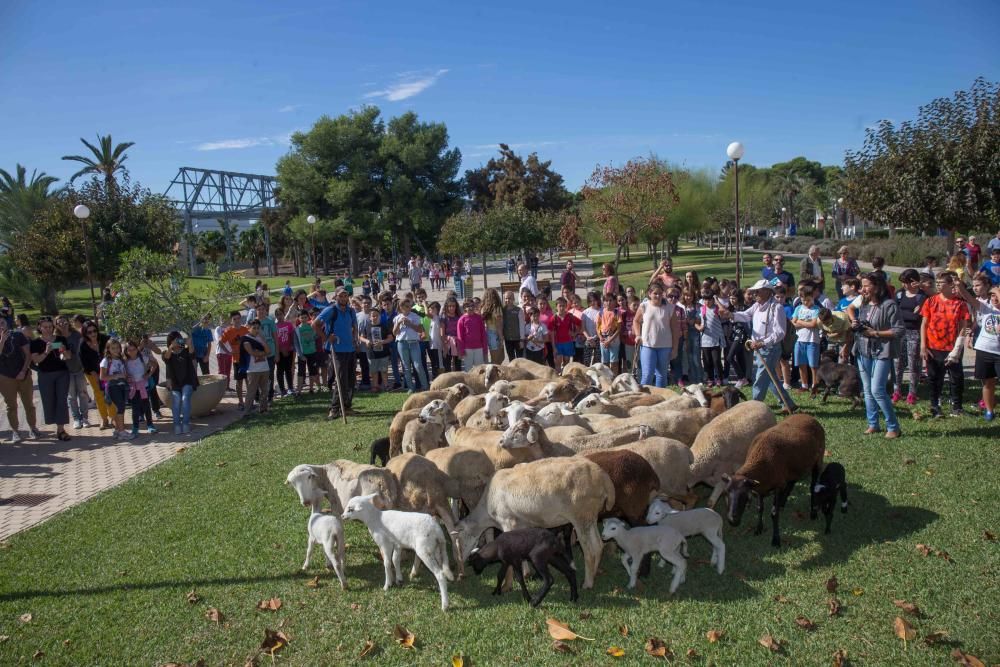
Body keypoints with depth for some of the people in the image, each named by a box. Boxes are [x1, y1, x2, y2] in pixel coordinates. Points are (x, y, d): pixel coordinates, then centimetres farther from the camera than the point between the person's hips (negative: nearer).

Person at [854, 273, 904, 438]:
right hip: (863, 351, 7)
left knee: (877, 390, -12)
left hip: (882, 352, -7)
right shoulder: (863, 304, 10)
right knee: (867, 390, 11)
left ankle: (893, 427, 1)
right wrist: (856, 326, 1)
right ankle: (873, 424, 22)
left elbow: (899, 330, -13)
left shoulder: (889, 305, -11)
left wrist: (875, 333, -18)